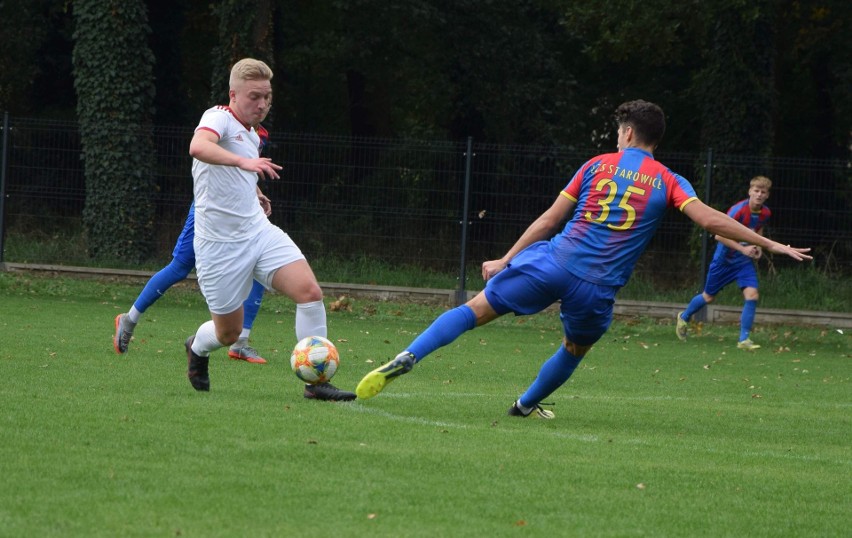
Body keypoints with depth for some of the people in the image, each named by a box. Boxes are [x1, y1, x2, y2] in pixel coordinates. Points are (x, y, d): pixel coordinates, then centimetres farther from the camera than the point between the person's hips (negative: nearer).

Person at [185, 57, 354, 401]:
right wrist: (242, 162, -48)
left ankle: (316, 381, -11)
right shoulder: (219, 118, -11)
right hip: (219, 245, -7)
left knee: (310, 291, -16)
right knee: (229, 334, 4)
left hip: (258, 231, 7)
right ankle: (197, 348, 40)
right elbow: (198, 146, -36)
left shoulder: (252, 135, 15)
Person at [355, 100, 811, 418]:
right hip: (598, 290, 0)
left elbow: (549, 219, 11)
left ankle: (408, 358, -20)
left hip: (552, 262, 0)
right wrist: (769, 244, 1)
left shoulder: (598, 165, 11)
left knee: (476, 309, -1)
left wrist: (505, 261, 16)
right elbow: (710, 219, -3)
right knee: (577, 347, 30)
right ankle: (526, 405, 41)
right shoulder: (668, 182, 8)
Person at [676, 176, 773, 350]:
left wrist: (758, 246, -2)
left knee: (752, 295, -16)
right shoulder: (738, 210, -26)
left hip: (745, 261, 4)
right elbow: (719, 235, -28)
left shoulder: (765, 214, -6)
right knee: (709, 297, 12)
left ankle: (744, 339, -6)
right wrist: (743, 249, -34)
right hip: (725, 258, -4)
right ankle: (684, 317, 42)